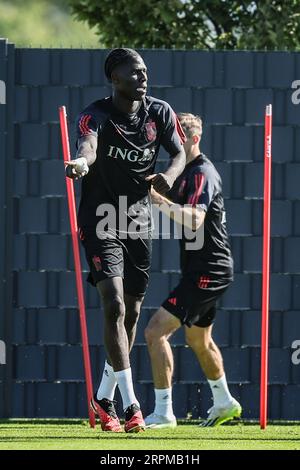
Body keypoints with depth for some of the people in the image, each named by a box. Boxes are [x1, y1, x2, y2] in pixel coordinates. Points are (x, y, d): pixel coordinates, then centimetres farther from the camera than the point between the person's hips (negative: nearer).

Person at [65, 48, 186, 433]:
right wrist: (82, 162, -62)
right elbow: (87, 146, -37)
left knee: (131, 313, 12)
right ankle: (130, 404, -20)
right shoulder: (96, 115, -16)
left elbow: (179, 152, 6)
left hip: (139, 223, 6)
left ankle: (103, 398, 28)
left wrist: (169, 175, -18)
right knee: (114, 306, -18)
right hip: (100, 223, -6)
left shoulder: (160, 113, 0)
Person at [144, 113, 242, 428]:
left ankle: (163, 412, -16)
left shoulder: (202, 173, -17)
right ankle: (224, 404, 42)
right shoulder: (184, 172, 14)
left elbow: (193, 220, -33)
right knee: (198, 340, 26)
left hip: (206, 271, -11)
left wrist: (160, 200, -42)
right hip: (204, 271, 11)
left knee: (156, 331, -16)